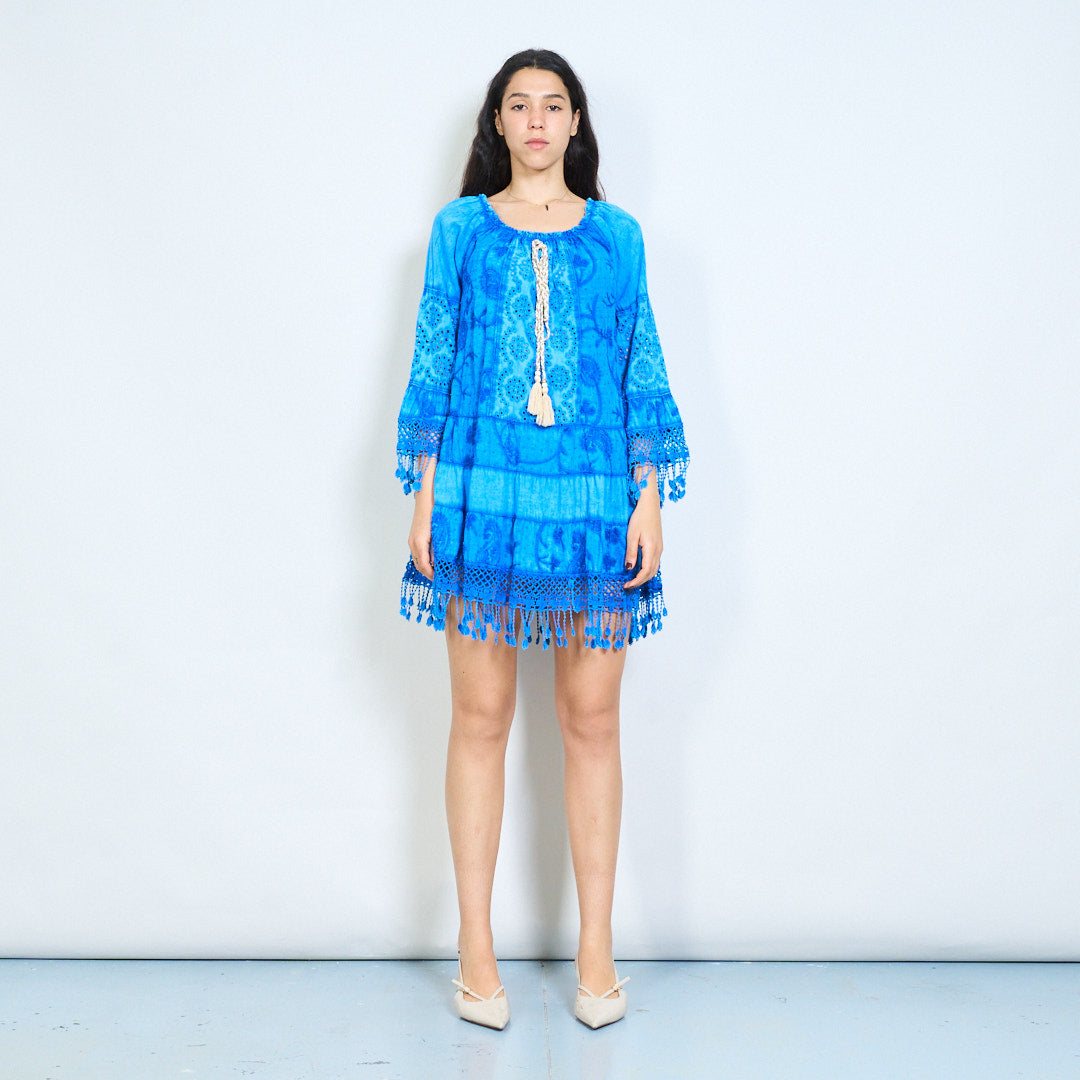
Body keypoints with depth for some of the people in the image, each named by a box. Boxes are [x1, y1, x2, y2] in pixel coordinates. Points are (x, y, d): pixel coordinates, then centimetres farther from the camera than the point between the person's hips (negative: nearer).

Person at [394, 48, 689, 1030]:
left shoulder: (616, 235, 10)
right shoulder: (460, 229, 9)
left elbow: (643, 371, 8)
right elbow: (432, 364, 6)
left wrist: (650, 500, 0)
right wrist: (424, 498, -1)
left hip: (593, 499, 1)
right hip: (481, 494, 0)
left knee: (592, 720, 3)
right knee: (481, 718, 3)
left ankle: (596, 948, 14)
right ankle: (476, 947, 14)